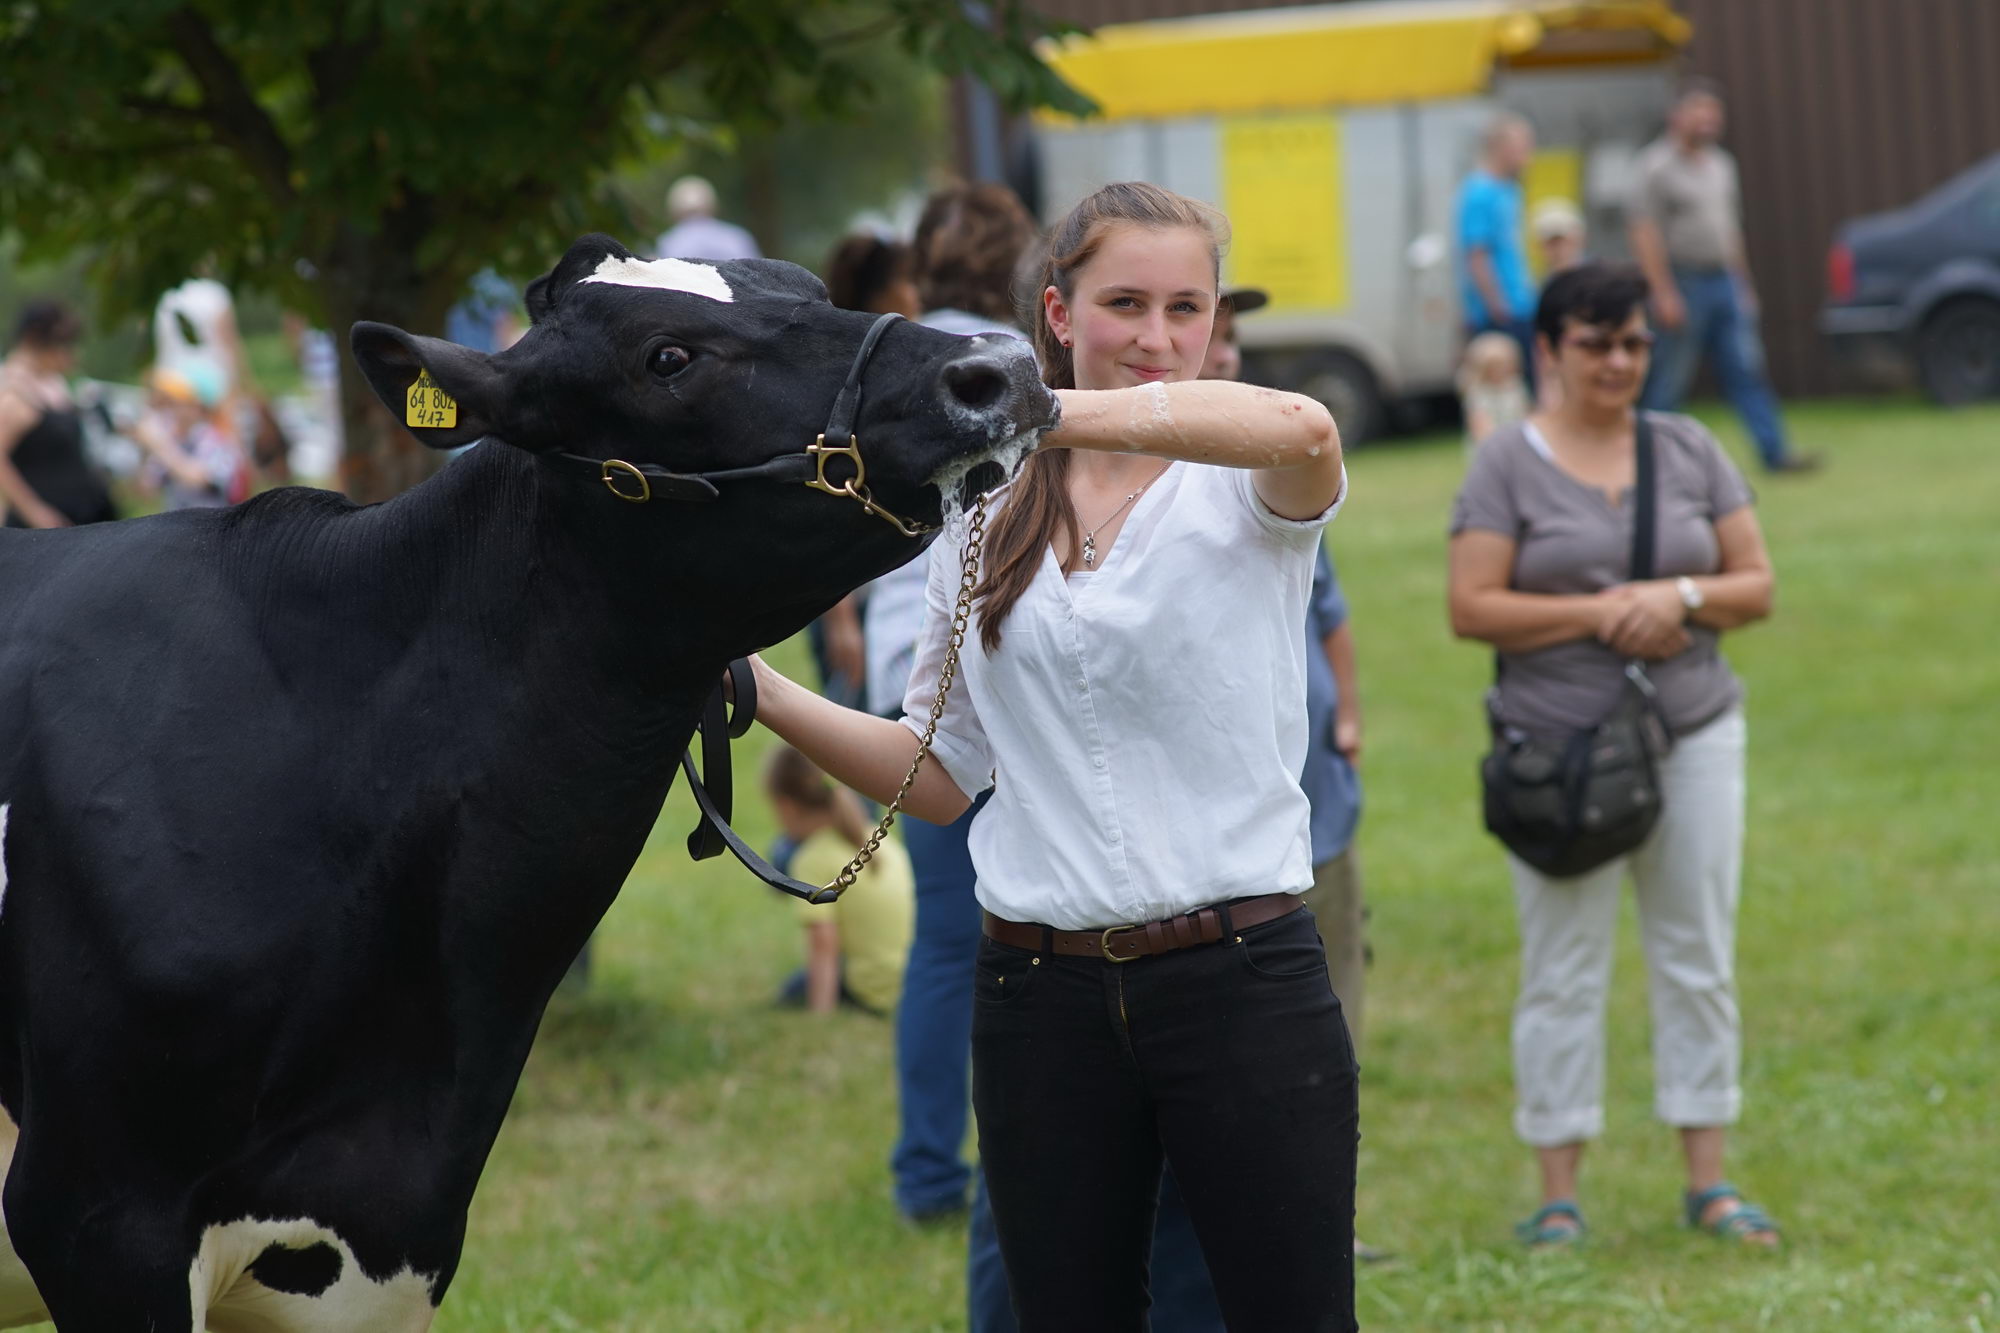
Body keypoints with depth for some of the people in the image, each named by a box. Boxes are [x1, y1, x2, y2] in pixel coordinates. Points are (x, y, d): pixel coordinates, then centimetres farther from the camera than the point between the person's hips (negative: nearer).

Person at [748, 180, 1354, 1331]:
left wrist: (1037, 411, -35)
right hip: (1044, 996, 3)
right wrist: (762, 694, 0)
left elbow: (1305, 431, -29)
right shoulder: (983, 515, 10)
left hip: (1241, 977, -3)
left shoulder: (1242, 494, -2)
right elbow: (942, 776, 14)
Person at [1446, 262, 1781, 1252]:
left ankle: (1708, 1182, 14)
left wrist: (1682, 597, -13)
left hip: (1693, 736, 3)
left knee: (1699, 961, 6)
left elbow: (1756, 584, 7)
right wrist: (1599, 615, -16)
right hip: (1557, 750, -3)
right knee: (1563, 972, -1)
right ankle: (1557, 1195, 5)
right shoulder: (1508, 465, -2)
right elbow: (1472, 609, -9)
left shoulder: (1690, 451, 8)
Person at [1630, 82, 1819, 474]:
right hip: (1684, 283, -7)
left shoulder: (1720, 164, 16)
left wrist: (1744, 286, 21)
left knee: (1746, 369, 0)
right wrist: (1664, 293, -19)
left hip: (1725, 283, 7)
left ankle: (1775, 452, -4)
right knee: (1670, 379, -2)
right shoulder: (1657, 167, -8)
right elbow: (1645, 235, -13)